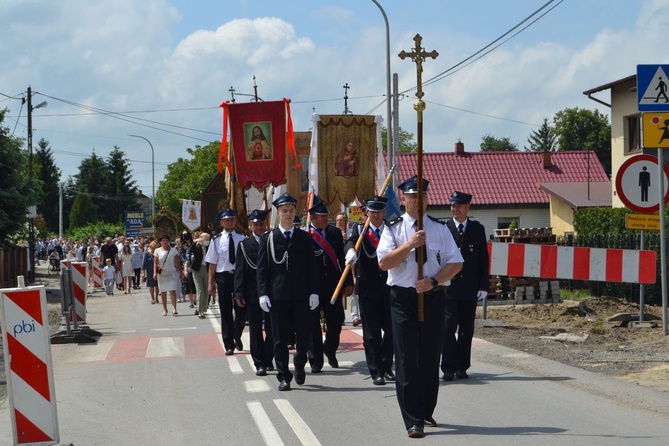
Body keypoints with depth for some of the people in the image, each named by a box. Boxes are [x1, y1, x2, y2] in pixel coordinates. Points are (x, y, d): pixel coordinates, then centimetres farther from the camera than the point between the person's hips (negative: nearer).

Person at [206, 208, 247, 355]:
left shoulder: (242, 239, 1)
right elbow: (212, 263, 1)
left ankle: (237, 337, 31)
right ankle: (229, 345, 14)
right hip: (223, 277, -1)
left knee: (241, 310, 4)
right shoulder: (216, 240, -1)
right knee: (226, 312, 5)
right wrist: (211, 283, -1)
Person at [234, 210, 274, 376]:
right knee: (255, 329, 0)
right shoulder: (244, 245, 3)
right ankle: (260, 364, 2)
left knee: (272, 328, 8)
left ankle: (268, 359, 22)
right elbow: (240, 271, 0)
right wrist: (239, 293, -8)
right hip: (252, 293, -1)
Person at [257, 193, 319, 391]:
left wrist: (313, 292, 0)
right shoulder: (267, 239, 5)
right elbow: (262, 269, 2)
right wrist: (263, 293, -6)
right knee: (280, 338, 1)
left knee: (303, 335, 2)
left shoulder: (304, 238, 9)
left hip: (301, 296, 1)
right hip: (277, 296, -1)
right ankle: (283, 376, 9)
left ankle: (299, 365, 28)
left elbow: (311, 267, 8)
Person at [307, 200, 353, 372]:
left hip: (332, 285, 4)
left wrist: (348, 282, 8)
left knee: (336, 320, 6)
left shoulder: (335, 233, 7)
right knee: (313, 324, 3)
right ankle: (316, 360, 13)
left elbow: (342, 259, 9)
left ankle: (330, 350, 32)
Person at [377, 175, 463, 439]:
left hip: (433, 297, 2)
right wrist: (410, 244, -18)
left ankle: (426, 412, 24)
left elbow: (456, 263, 2)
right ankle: (413, 421, -7)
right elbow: (384, 262, -8)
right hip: (403, 298, -2)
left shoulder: (440, 229, 6)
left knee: (430, 359, 8)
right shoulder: (393, 229, 3)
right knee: (407, 361, -7)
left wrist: (433, 281, -12)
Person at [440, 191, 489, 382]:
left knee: (466, 330, 6)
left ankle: (462, 367, 14)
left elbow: (483, 258, 8)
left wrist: (483, 286, 1)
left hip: (469, 288, 2)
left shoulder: (478, 229, 8)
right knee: (448, 328, -4)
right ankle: (448, 368, 1)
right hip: (448, 287, -2)